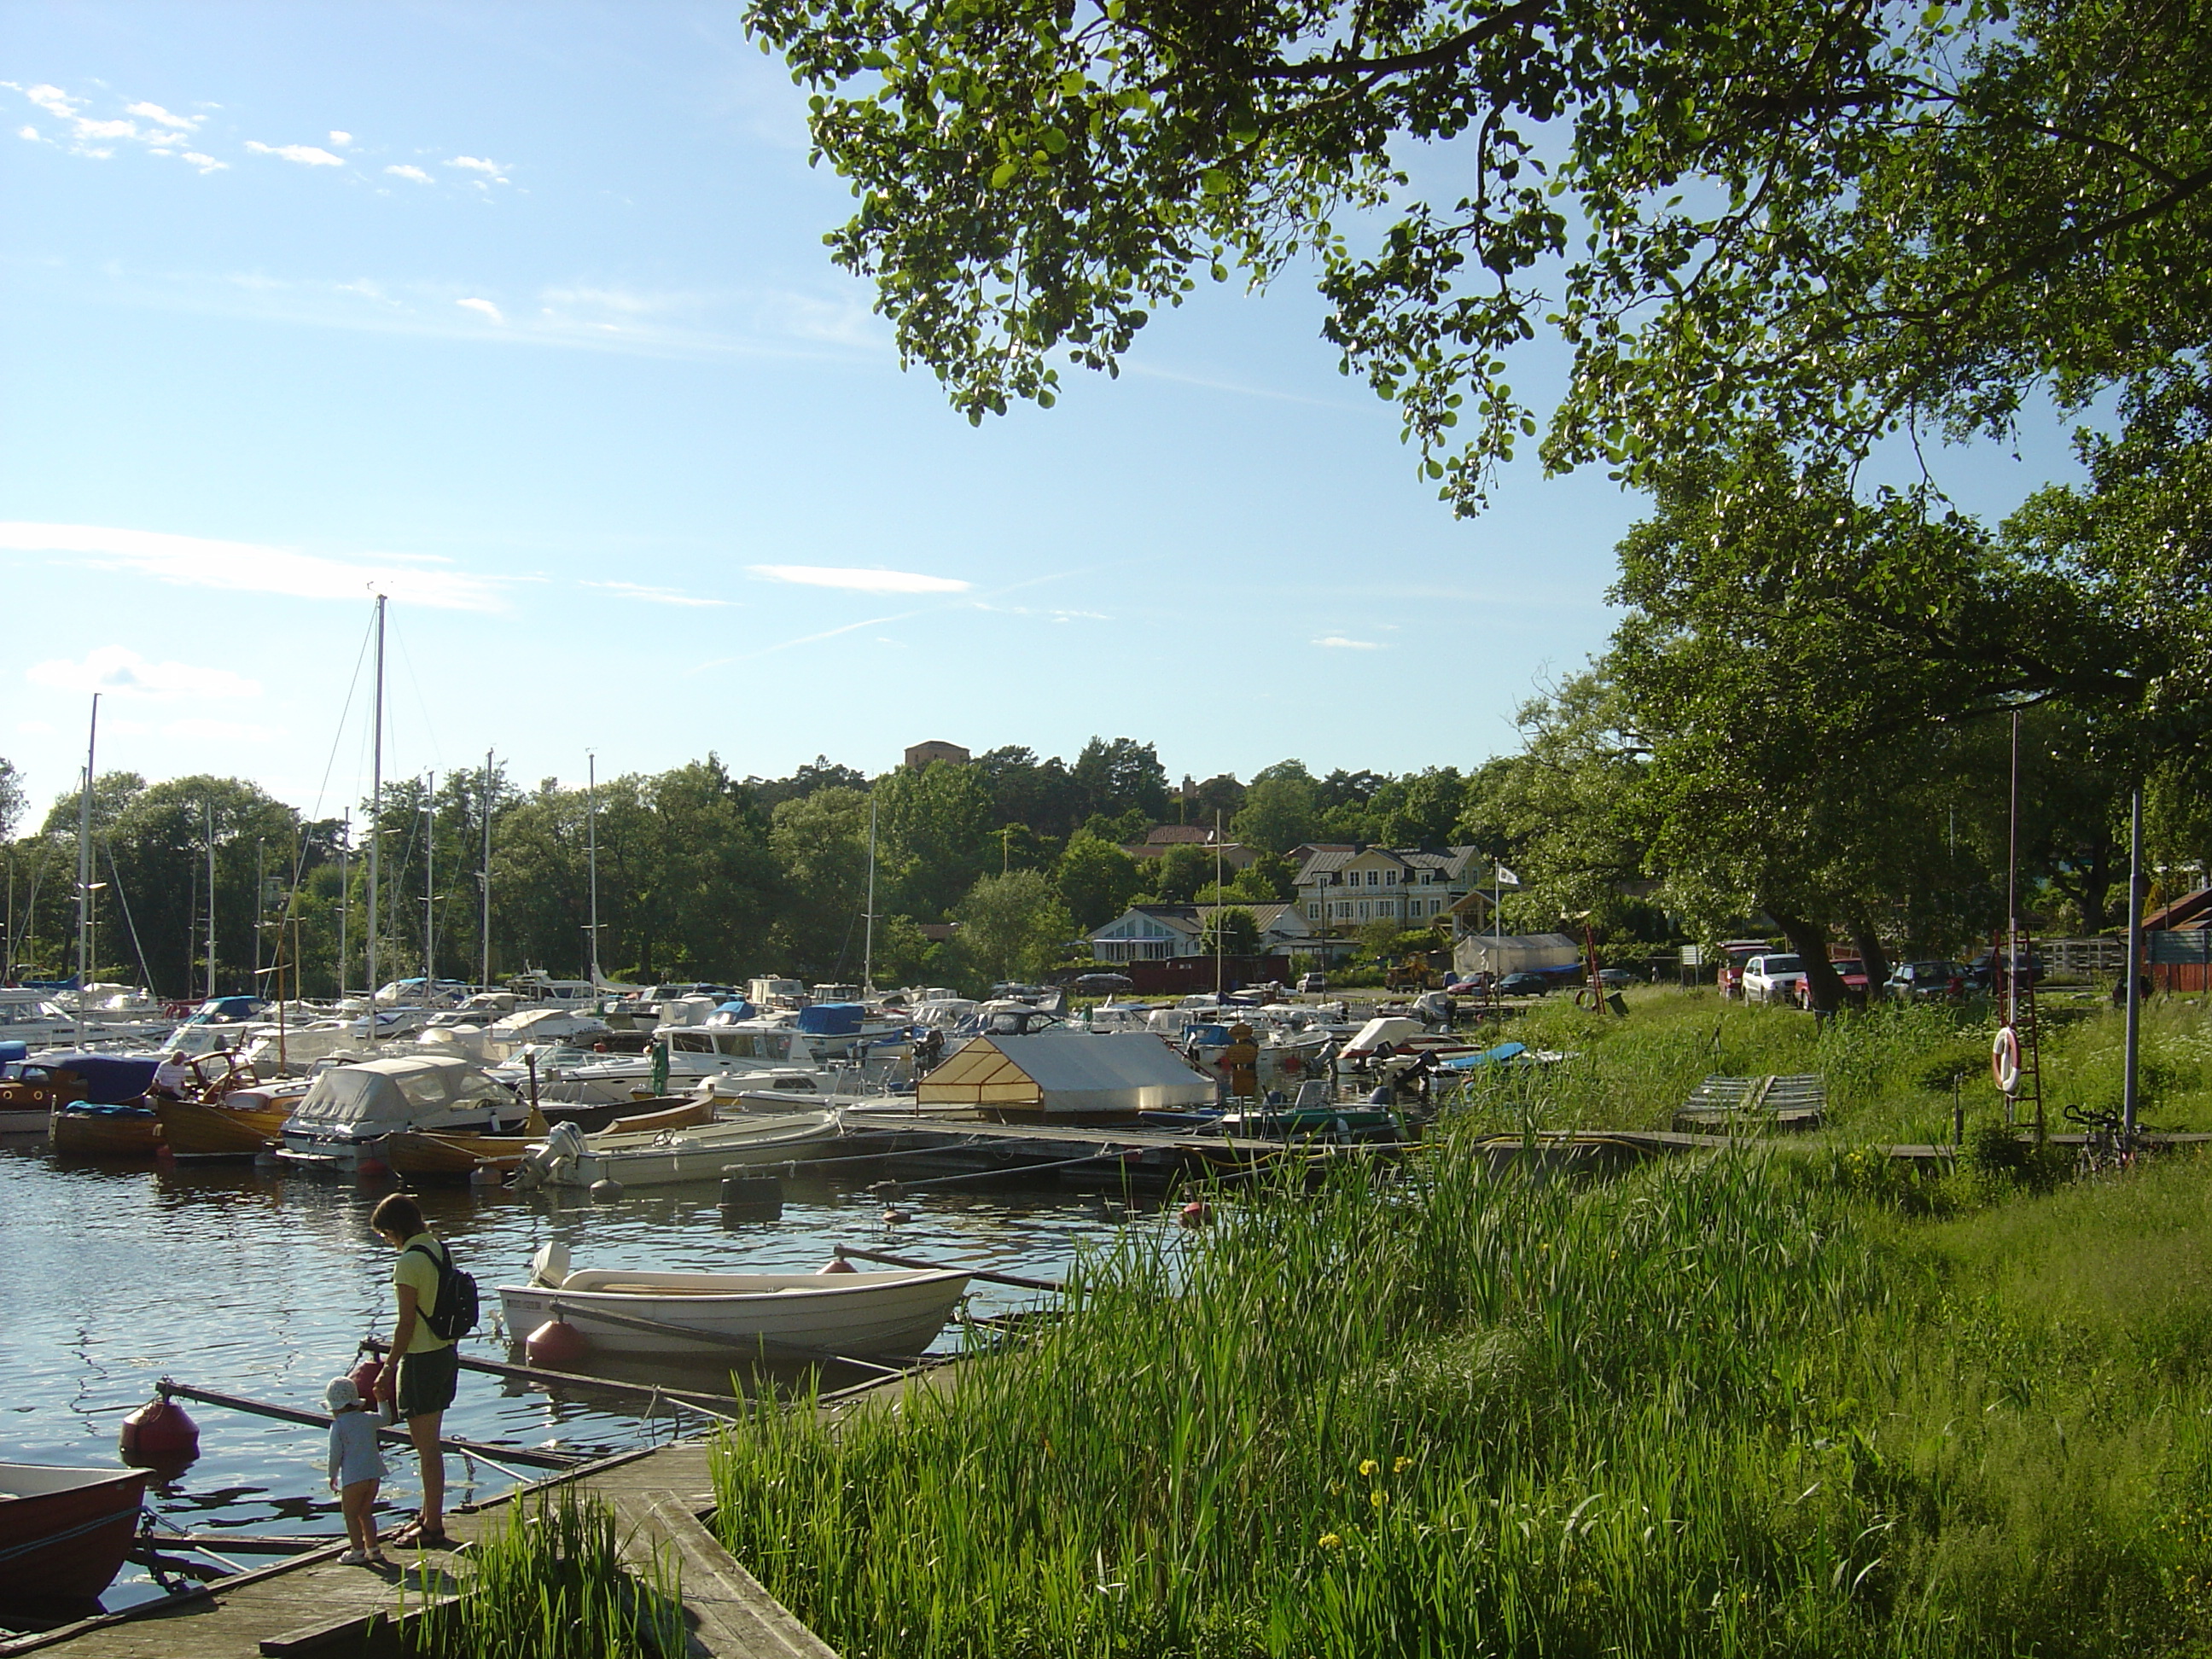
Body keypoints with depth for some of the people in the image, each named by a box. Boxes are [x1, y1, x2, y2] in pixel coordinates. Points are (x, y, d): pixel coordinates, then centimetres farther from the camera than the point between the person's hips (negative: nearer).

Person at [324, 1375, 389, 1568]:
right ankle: (372, 1549, 20)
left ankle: (358, 1551, 2)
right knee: (366, 1512, 18)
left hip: (353, 1477, -6)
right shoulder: (368, 1419, 9)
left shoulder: (338, 1426, -6)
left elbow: (335, 1455, -8)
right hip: (374, 1473, 6)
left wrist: (332, 1476, 5)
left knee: (351, 1514, 4)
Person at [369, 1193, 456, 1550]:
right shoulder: (439, 1249, 7)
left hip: (422, 1360, -9)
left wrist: (388, 1369, -12)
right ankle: (429, 1515, 30)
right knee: (429, 1444, 19)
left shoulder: (409, 1262, -19)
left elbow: (407, 1324, -18)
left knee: (427, 1448, 0)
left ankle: (433, 1528, 7)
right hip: (447, 1353, 9)